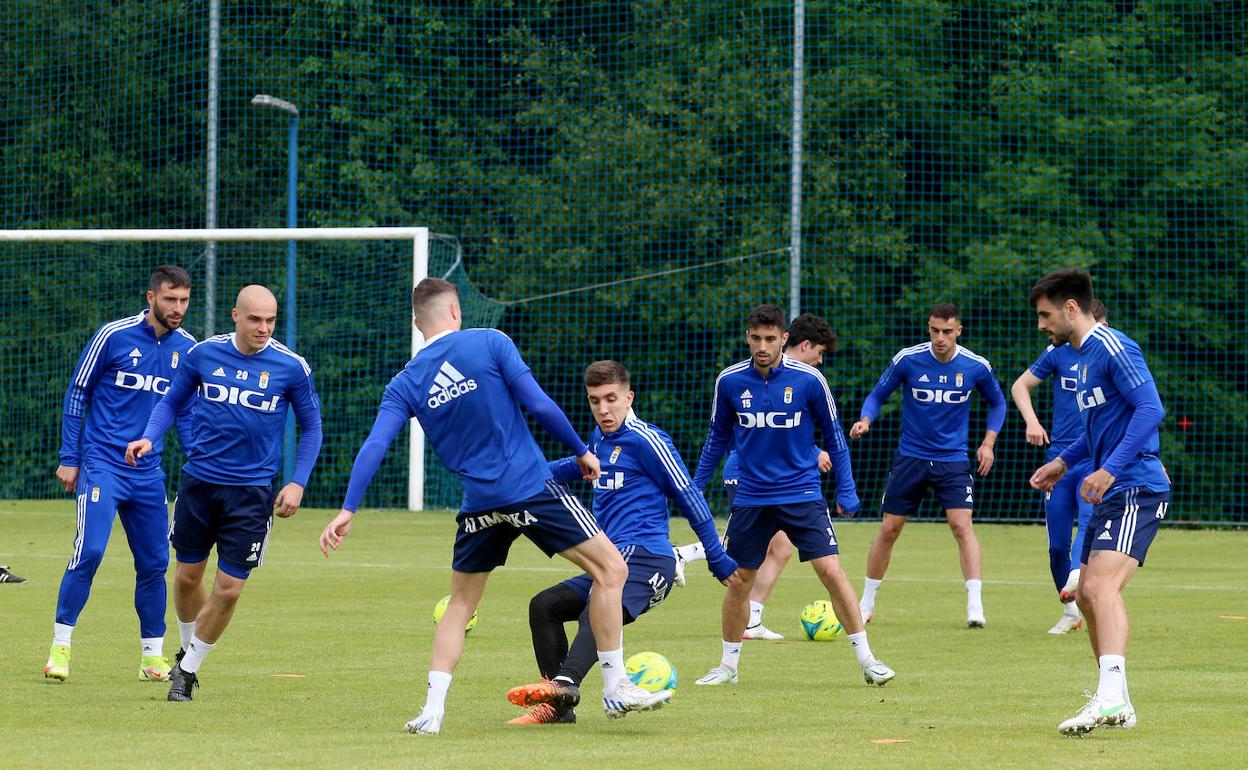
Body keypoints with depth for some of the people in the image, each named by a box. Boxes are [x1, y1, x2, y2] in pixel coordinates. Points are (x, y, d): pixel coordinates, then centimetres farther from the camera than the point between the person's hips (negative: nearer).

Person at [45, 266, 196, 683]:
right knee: (89, 551, -15)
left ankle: (152, 655, 15)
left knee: (154, 562, 5)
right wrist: (69, 457, -2)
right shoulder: (114, 335, -7)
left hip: (149, 472, 4)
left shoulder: (188, 348, 6)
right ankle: (60, 645, -6)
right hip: (101, 464, -4)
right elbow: (77, 393, 0)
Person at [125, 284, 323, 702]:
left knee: (229, 588, -4)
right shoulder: (203, 354, -3)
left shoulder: (291, 367, -7)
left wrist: (298, 483, -5)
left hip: (252, 491, -2)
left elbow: (311, 427, 4)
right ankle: (187, 650, 37)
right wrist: (149, 437, -8)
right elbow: (171, 401, 11)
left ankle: (188, 669, 14)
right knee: (187, 576, 11)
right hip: (199, 481, 2)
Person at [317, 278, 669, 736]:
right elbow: (538, 405, -8)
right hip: (533, 490, -4)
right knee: (610, 568, 6)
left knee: (461, 603, 19)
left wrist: (348, 510, -2)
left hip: (479, 505, 4)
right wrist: (581, 451, 4)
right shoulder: (489, 343, -2)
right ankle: (615, 689, 4)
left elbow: (374, 446, -2)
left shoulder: (405, 384, 7)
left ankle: (432, 710, 7)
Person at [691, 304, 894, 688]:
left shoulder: (808, 379, -9)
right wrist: (695, 489, 11)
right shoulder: (729, 381, -3)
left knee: (831, 571, -12)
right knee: (738, 581, 6)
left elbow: (834, 436, 2)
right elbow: (717, 437, 12)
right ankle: (728, 666, 23)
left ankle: (866, 659, -3)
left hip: (802, 496, -2)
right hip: (751, 496, 2)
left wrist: (847, 491, -1)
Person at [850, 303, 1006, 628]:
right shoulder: (907, 360, -10)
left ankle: (975, 606, -16)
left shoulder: (976, 366, -7)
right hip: (910, 456, 0)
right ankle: (866, 604, 20)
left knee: (962, 525, -16)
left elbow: (997, 402, 11)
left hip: (953, 459, 0)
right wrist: (866, 420, -18)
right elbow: (878, 395, 2)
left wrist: (988, 442, 0)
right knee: (889, 528, 4)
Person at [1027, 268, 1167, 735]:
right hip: (1110, 493, 11)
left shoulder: (1112, 348, -11)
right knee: (1087, 594, 13)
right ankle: (1115, 704, 21)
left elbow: (1150, 409, -21)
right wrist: (1065, 461, 25)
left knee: (1101, 585, -24)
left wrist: (1111, 468, -26)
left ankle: (1112, 696, -36)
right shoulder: (1083, 356, 18)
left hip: (1135, 490, -11)